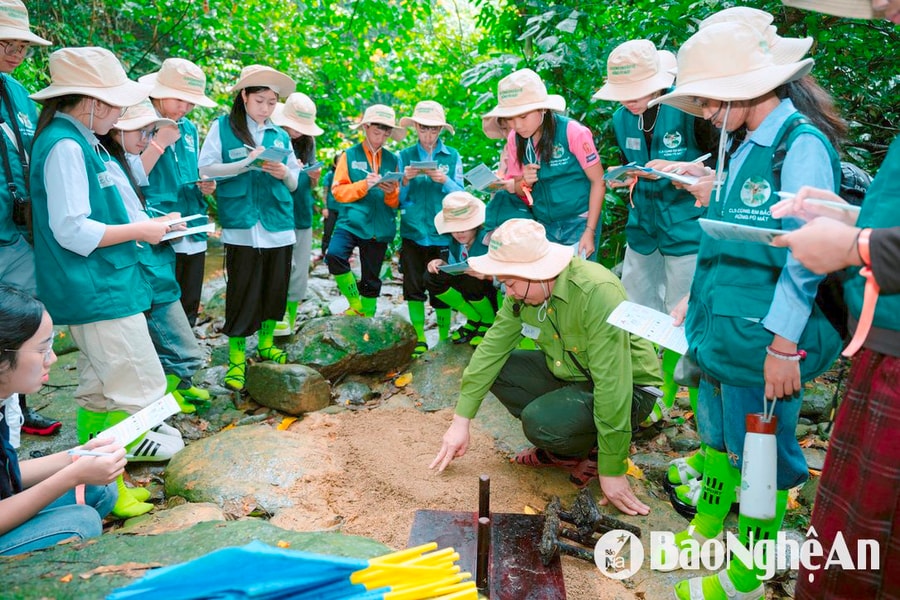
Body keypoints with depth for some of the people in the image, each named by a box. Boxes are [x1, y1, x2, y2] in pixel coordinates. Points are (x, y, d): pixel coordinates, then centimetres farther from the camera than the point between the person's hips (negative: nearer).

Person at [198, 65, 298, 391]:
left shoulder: (280, 136, 15)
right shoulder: (222, 127, 5)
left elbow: (294, 184, 18)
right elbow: (205, 168, -3)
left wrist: (285, 173, -4)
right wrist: (246, 164, -14)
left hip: (278, 224, 4)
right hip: (242, 225, -4)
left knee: (276, 287, 8)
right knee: (242, 290, -3)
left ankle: (266, 343, 29)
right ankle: (236, 357, 10)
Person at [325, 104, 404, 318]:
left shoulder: (392, 160, 10)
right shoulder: (350, 155, 4)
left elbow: (396, 202, 12)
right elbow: (338, 191, -2)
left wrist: (392, 192, -11)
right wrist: (363, 185, -17)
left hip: (380, 227, 2)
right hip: (351, 221, -2)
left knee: (371, 279, 7)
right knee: (334, 255, -27)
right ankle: (356, 304, -7)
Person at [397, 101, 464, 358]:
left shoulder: (452, 156, 6)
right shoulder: (405, 156, 7)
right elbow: (398, 200, 6)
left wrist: (444, 181, -16)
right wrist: (405, 180, -13)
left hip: (442, 233, -1)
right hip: (413, 232, 1)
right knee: (413, 286, 2)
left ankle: (444, 338, 14)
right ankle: (419, 338, 13)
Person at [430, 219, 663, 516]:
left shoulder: (598, 292, -32)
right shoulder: (522, 292, -10)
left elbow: (612, 383, -32)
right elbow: (491, 349, -5)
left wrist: (612, 471, -28)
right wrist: (461, 421, -6)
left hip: (630, 388, -7)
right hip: (570, 373, 7)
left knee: (541, 422, -31)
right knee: (496, 369, -8)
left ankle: (594, 452, 2)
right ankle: (559, 447, 4)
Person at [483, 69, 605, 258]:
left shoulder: (573, 133, -17)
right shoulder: (514, 139, -3)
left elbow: (598, 181, -11)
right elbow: (518, 190, 8)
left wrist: (590, 231, -14)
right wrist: (525, 183, -16)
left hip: (579, 223, -4)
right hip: (544, 226, 4)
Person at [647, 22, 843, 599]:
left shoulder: (802, 145, -14)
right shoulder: (744, 150, 12)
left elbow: (805, 255, -20)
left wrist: (784, 345, -21)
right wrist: (697, 298, 16)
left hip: (764, 343, -9)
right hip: (723, 334, 9)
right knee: (718, 437, 21)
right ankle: (706, 535, 41)